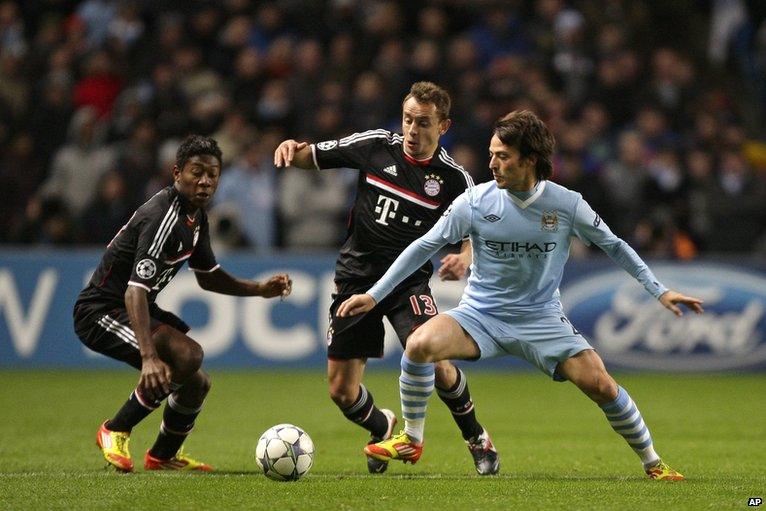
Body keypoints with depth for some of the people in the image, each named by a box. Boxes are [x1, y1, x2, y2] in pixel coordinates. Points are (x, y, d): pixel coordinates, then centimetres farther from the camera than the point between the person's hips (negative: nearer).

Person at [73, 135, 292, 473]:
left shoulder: (196, 216, 6)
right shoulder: (162, 218, -26)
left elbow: (207, 276, 21)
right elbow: (135, 291, -37)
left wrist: (260, 289, 6)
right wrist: (148, 357, -49)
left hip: (135, 310, 10)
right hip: (101, 312, -10)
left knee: (195, 384, 14)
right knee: (186, 355, -29)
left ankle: (163, 456, 38)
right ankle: (115, 432, -14)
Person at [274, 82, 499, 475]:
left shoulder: (453, 178, -7)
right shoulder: (375, 146, -5)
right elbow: (311, 157, 4)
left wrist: (464, 257, -23)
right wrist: (291, 148, -19)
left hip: (409, 279, -2)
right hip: (356, 276, 2)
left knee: (433, 361, -25)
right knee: (341, 391, -1)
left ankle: (476, 438, 2)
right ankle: (382, 427, 34)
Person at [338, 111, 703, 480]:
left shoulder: (567, 204, -9)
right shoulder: (475, 201, -10)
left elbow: (613, 246, 5)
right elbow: (425, 247, -3)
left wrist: (659, 291, 4)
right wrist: (374, 295, -5)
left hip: (542, 320, 0)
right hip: (480, 315, 0)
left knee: (601, 386, -15)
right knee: (419, 344, -27)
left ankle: (653, 463, 8)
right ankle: (411, 441, -7)